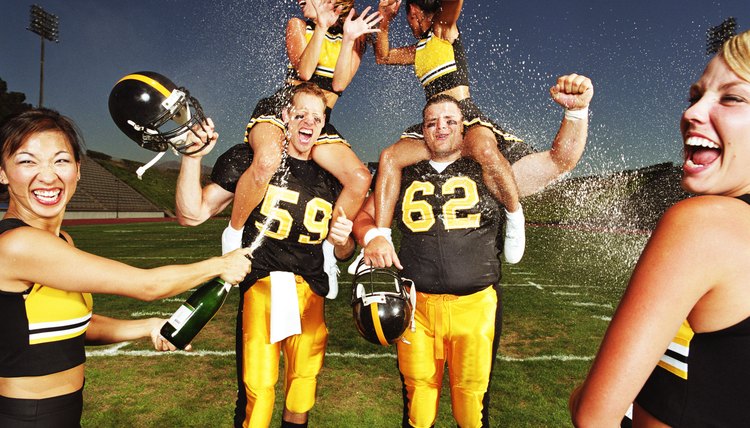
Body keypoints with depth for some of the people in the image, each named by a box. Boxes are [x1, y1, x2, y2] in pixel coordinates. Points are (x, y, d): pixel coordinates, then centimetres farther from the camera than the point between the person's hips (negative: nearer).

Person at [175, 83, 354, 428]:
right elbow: (192, 214, -6)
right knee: (258, 389, -9)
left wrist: (343, 240, -6)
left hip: (310, 290, 4)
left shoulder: (331, 178, 10)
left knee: (304, 381, 9)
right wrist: (192, 156, -16)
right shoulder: (251, 159, -1)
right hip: (261, 283, -3)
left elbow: (342, 253, 17)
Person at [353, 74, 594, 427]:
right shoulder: (403, 176, 9)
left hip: (476, 305, -1)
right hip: (417, 305, 1)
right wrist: (372, 236, -10)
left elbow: (560, 160, 3)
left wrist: (577, 110, -11)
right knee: (417, 397, 13)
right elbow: (364, 215, 12)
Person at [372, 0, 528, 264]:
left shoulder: (445, 29, 8)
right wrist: (384, 22, 20)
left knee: (484, 150, -40)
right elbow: (383, 57, 33)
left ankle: (514, 216, -15)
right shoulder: (417, 51, 27)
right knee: (389, 157, -16)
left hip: (468, 117, -6)